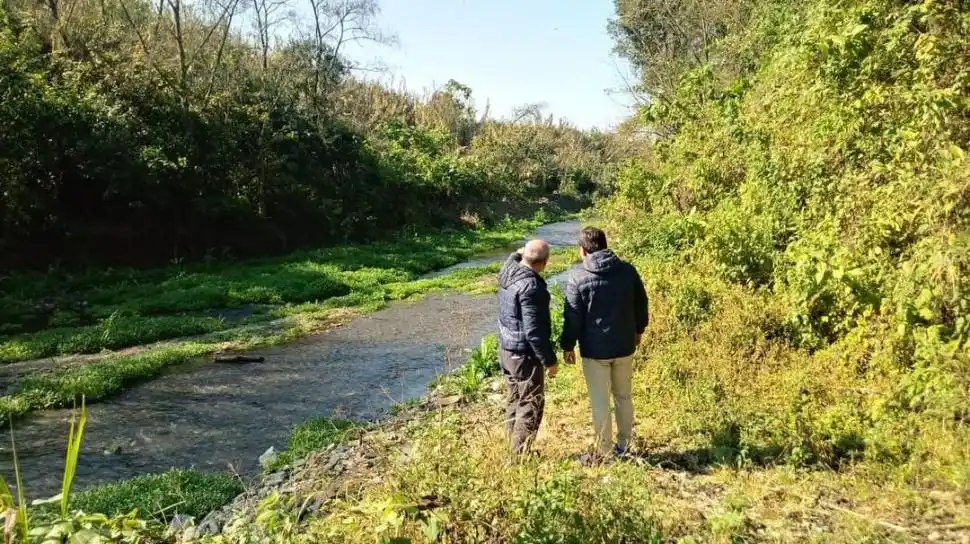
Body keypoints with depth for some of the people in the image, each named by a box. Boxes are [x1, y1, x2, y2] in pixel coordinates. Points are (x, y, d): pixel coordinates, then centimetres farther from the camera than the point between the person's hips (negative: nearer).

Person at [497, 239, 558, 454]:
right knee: (531, 404, 3)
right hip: (525, 354, -10)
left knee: (515, 400, 20)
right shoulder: (530, 286, -27)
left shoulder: (509, 271, -2)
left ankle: (513, 448, 31)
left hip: (507, 349, 10)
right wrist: (549, 359, -19)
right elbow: (534, 331, -25)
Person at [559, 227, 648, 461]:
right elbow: (641, 304, 6)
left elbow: (572, 316, -11)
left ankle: (603, 449, 15)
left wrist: (567, 346, 1)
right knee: (623, 396, 19)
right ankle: (623, 442, 30)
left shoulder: (578, 277, -14)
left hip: (594, 349, -4)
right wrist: (638, 330, 23)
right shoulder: (628, 270, -3)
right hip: (624, 346, 4)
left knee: (600, 402, 6)